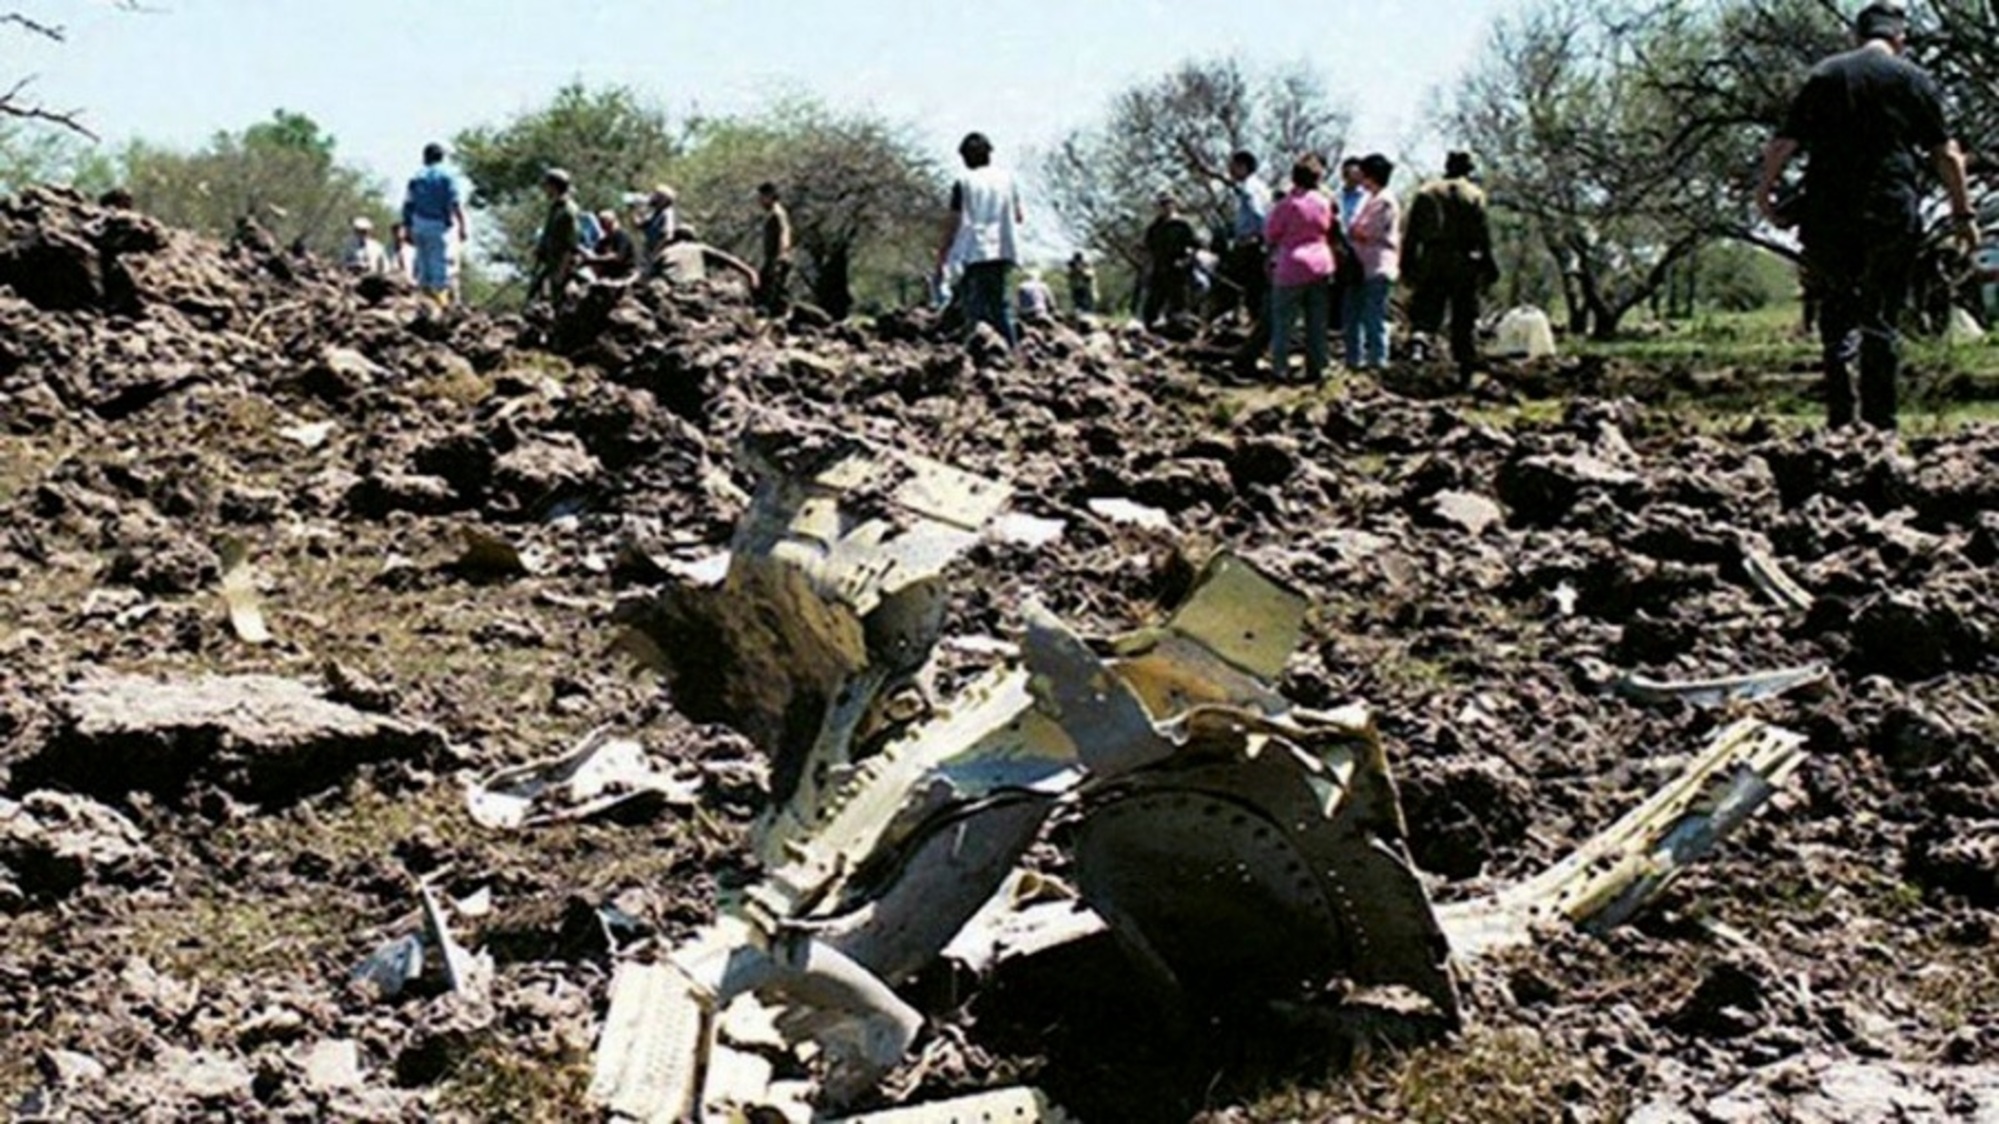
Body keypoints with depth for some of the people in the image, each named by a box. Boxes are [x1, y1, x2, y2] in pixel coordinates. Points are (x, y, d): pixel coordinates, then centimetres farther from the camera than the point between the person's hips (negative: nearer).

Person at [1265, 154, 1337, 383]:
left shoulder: (1287, 205, -13)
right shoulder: (1324, 203, -1)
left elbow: (1270, 234, -3)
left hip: (1291, 269, -4)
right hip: (1321, 266, 4)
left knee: (1283, 321, 4)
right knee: (1317, 323, 9)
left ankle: (1280, 369, 2)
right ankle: (1315, 368, 10)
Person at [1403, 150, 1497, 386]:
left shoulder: (1425, 193, 7)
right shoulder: (1474, 195, 0)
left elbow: (1411, 233, 6)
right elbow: (1483, 234, -4)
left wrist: (1407, 265, 11)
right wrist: (1488, 268, 0)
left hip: (1430, 262, 1)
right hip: (1464, 264, -1)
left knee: (1427, 307, 8)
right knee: (1464, 317, 6)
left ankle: (1421, 337, -24)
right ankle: (1466, 368, 8)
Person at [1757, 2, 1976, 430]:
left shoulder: (1824, 76, 9)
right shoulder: (1915, 80, 5)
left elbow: (1782, 145, 4)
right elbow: (1946, 154, 3)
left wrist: (1765, 192, 17)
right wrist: (1963, 213, 9)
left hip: (1828, 214, 1)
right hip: (1892, 214, -1)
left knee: (1837, 314, 11)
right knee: (1881, 318, 5)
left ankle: (1839, 418, 2)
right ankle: (1878, 422, 2)